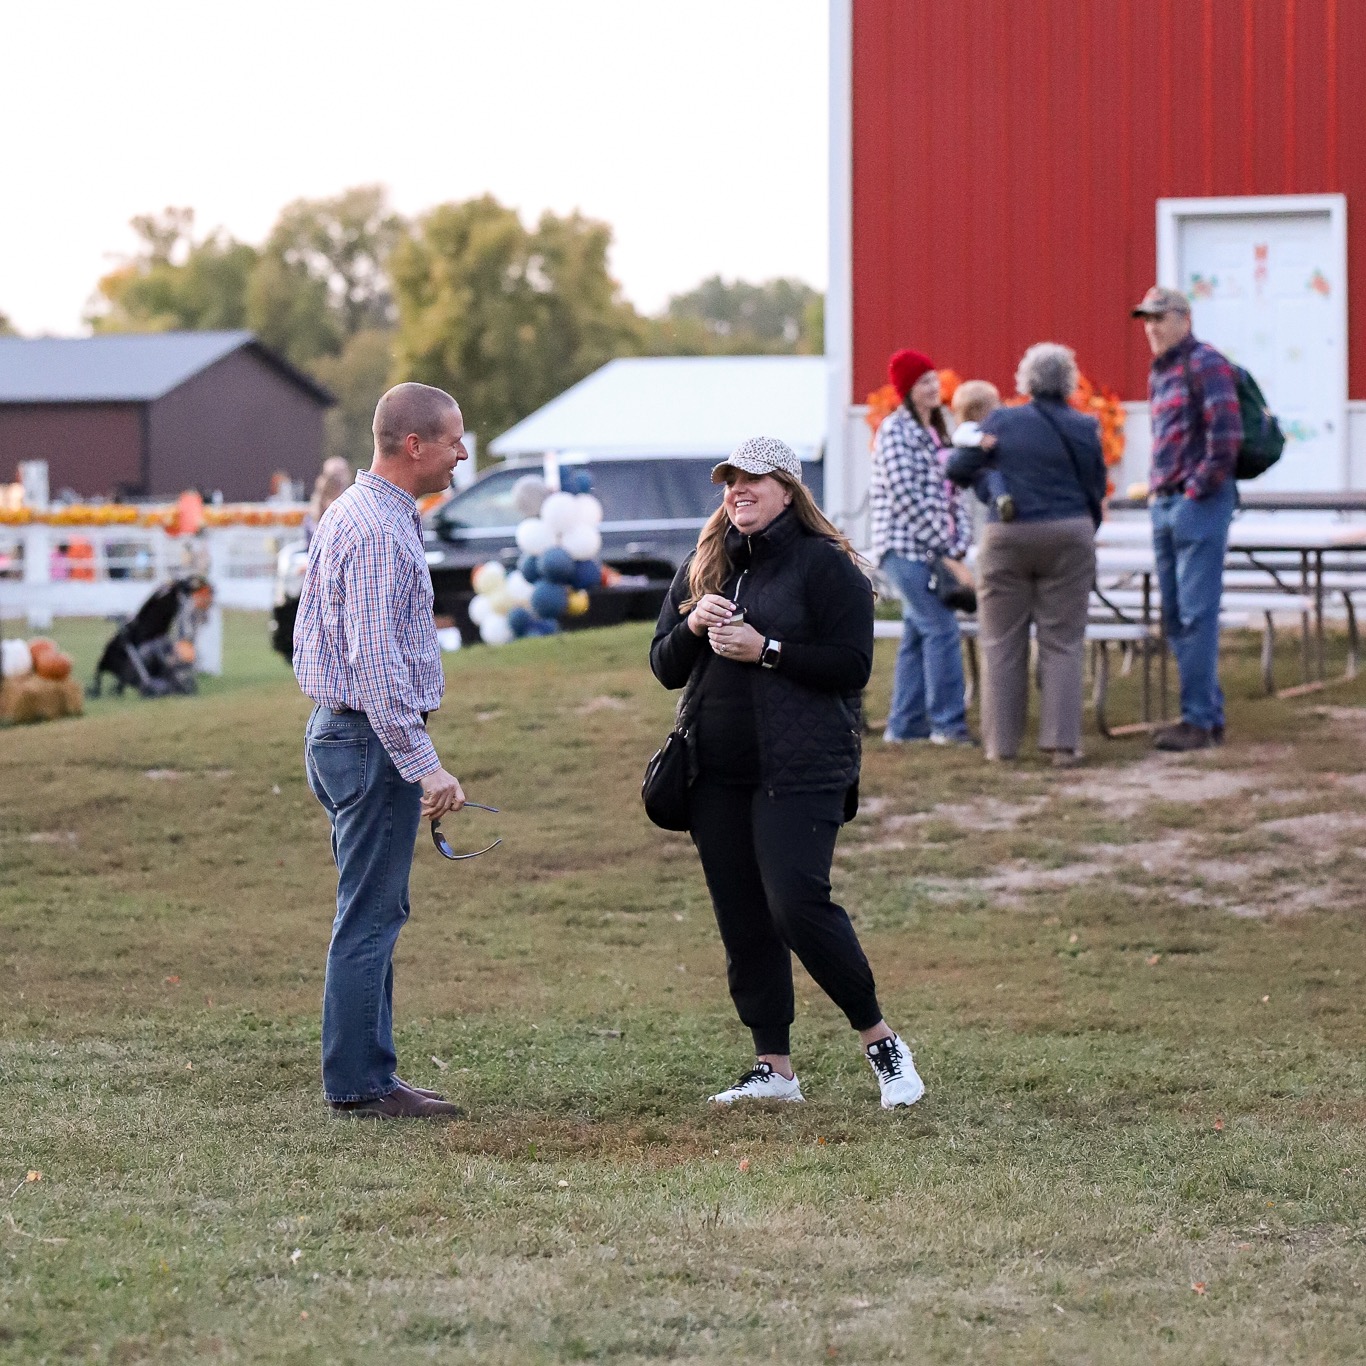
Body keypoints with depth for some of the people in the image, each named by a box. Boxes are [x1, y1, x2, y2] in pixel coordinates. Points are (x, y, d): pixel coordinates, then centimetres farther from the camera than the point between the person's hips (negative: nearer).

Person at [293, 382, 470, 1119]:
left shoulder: (355, 513, 16)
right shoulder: (378, 532, -18)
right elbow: (375, 663, -24)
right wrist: (424, 766, -24)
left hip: (339, 728, 11)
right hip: (374, 736, -11)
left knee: (375, 914, 14)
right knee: (370, 918, -6)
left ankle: (366, 1073, 18)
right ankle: (358, 1082, -3)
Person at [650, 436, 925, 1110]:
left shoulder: (827, 566, -5)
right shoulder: (701, 568, 14)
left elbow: (853, 664, -11)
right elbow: (664, 667, 14)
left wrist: (765, 650, -17)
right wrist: (691, 627, -6)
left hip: (800, 770, -6)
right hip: (716, 772, 6)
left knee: (797, 905, -16)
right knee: (741, 923, 6)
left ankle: (880, 1041, -1)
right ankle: (773, 1066, 13)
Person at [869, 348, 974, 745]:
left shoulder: (935, 432, 18)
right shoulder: (896, 430, -8)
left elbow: (952, 493, 15)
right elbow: (904, 495, -16)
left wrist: (959, 542, 0)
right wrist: (942, 545, -14)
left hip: (931, 550, 8)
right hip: (905, 546, -8)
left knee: (917, 634, 8)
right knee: (942, 629, -13)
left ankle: (905, 725, 12)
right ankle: (948, 723, -12)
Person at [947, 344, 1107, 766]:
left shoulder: (1002, 422, -2)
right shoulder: (1085, 429, 0)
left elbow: (957, 469, 0)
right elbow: (1095, 492, 5)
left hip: (1006, 539, 0)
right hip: (1068, 538, 0)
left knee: (1003, 644, 7)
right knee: (1062, 643, 4)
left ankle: (1001, 742, 8)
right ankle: (1062, 742, -3)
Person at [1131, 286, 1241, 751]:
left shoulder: (1204, 363, -9)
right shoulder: (1158, 374, 19)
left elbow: (1226, 435, -18)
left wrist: (1198, 488, -15)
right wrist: (1157, 488, 14)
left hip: (1199, 503, -10)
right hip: (1165, 505, 10)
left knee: (1196, 613, -10)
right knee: (1175, 617, 10)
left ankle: (1199, 720, -9)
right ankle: (1211, 715, 17)